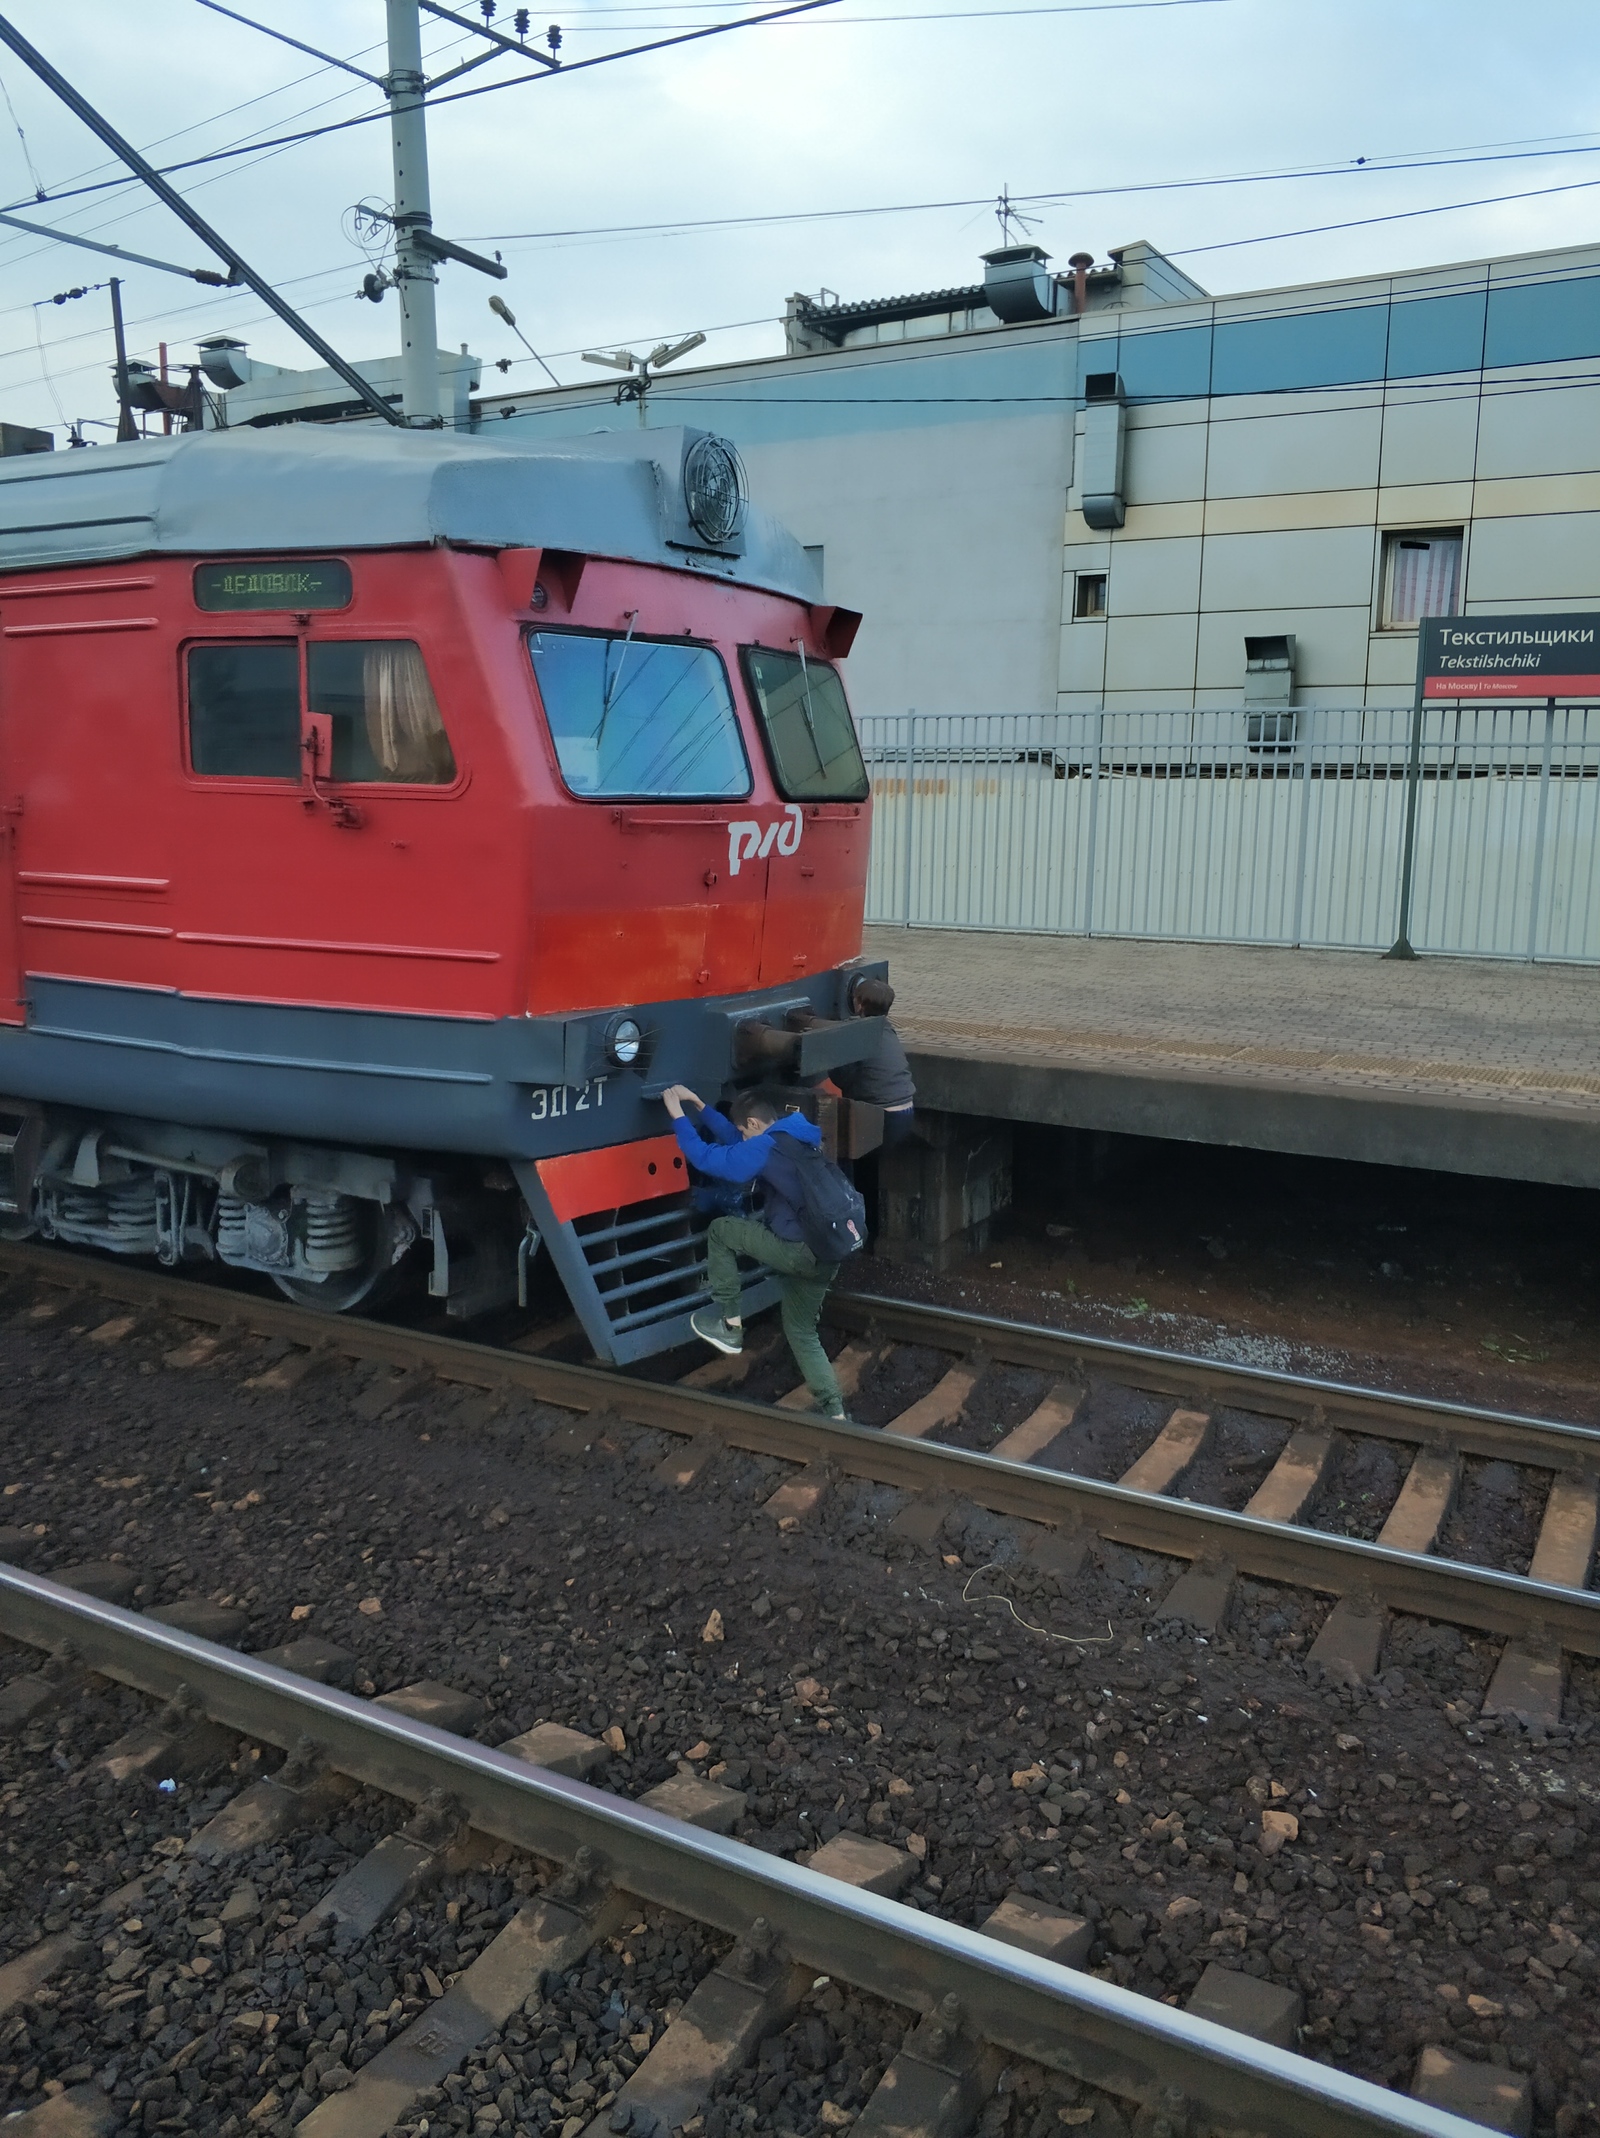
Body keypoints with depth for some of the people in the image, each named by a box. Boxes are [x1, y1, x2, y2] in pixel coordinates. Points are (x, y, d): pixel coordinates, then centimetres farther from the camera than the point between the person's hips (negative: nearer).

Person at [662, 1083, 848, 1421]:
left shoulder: (766, 1147, -10)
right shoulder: (794, 1139, 18)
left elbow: (705, 1158, -11)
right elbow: (734, 1141, 29)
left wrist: (678, 1115, 0)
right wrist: (698, 1105, 30)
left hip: (798, 1251, -9)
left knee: (720, 1231, 7)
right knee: (801, 1331, 22)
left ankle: (729, 1324, 11)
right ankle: (833, 1411, 19)